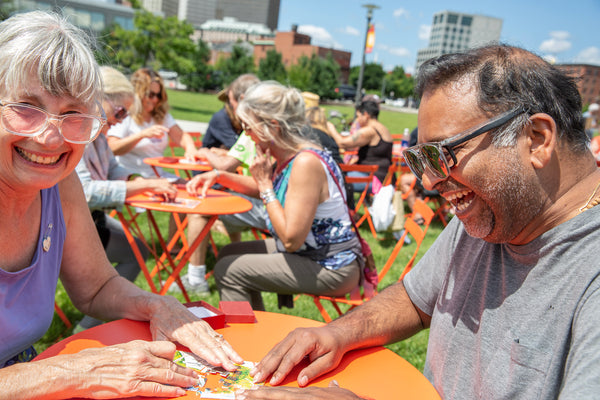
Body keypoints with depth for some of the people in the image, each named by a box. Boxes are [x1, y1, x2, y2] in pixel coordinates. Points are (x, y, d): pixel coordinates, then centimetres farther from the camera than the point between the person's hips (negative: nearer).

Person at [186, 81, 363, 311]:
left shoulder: (306, 163, -26)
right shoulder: (286, 157, 2)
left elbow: (291, 239, -28)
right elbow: (261, 188, 23)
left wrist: (265, 184, -20)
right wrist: (218, 176, 9)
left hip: (332, 268, -9)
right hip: (309, 252, 10)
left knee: (229, 270, -12)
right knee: (229, 254, 16)